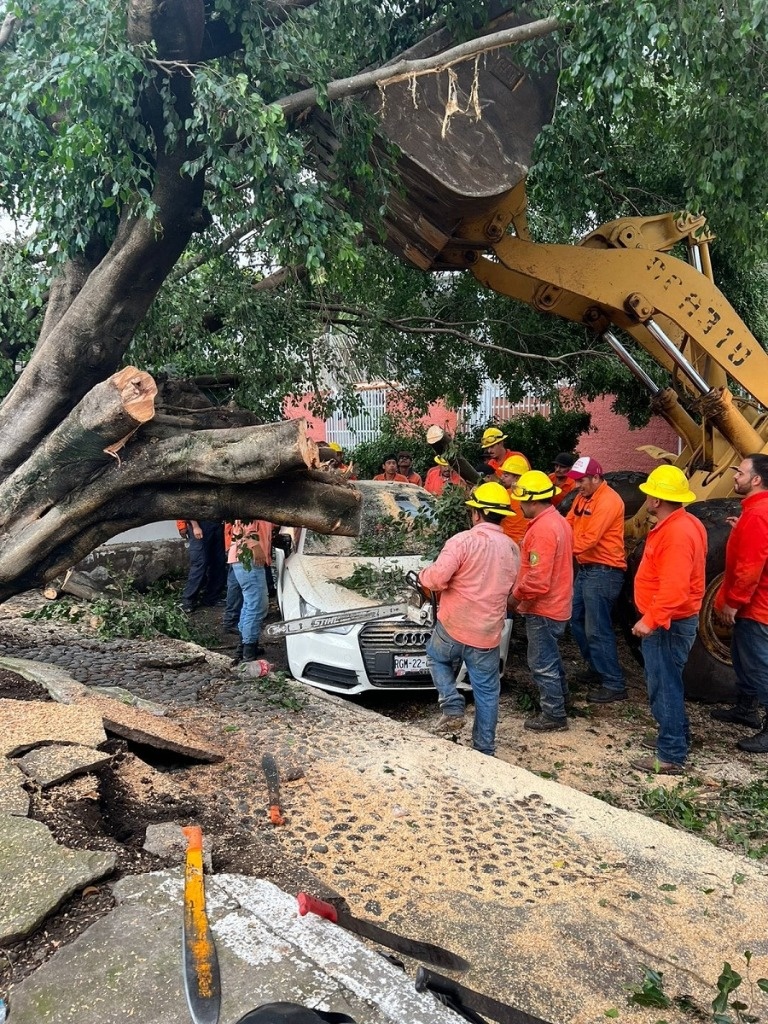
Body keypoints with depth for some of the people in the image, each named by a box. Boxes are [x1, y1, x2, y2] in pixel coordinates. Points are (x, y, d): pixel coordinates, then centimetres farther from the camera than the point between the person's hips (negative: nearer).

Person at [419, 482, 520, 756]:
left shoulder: (464, 540, -14)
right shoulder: (513, 549, 6)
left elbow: (437, 577, -21)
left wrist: (422, 575, 0)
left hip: (453, 626, -4)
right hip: (488, 633, 4)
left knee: (437, 659, 26)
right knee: (487, 692, 14)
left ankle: (452, 709, 9)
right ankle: (485, 748, 22)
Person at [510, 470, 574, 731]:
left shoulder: (542, 529, -25)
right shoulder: (557, 520, 8)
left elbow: (538, 579, -28)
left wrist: (515, 598, -16)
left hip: (542, 609, -10)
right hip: (557, 604, 10)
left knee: (542, 663, 2)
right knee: (551, 657, 25)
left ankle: (553, 715, 13)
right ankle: (560, 698, 41)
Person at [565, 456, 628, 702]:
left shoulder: (608, 501, -18)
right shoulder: (583, 497, 13)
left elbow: (588, 539, -24)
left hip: (604, 572, -10)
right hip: (586, 569, 10)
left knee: (597, 630, -6)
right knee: (577, 621, 19)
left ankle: (614, 684, 4)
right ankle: (596, 669, 34)